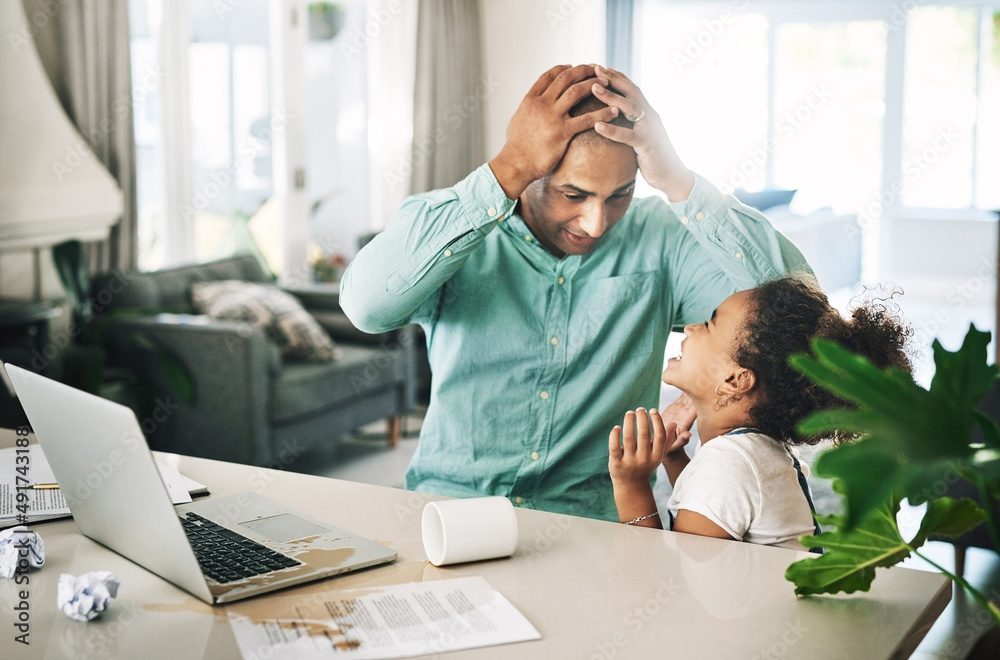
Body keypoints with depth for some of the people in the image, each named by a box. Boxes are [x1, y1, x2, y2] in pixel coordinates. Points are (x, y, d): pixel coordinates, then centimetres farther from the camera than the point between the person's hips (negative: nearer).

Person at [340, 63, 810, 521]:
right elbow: (366, 303, -24)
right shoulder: (448, 226, -3)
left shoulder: (658, 239, -1)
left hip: (595, 523, 1)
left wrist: (675, 179, -18)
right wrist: (510, 169, -23)